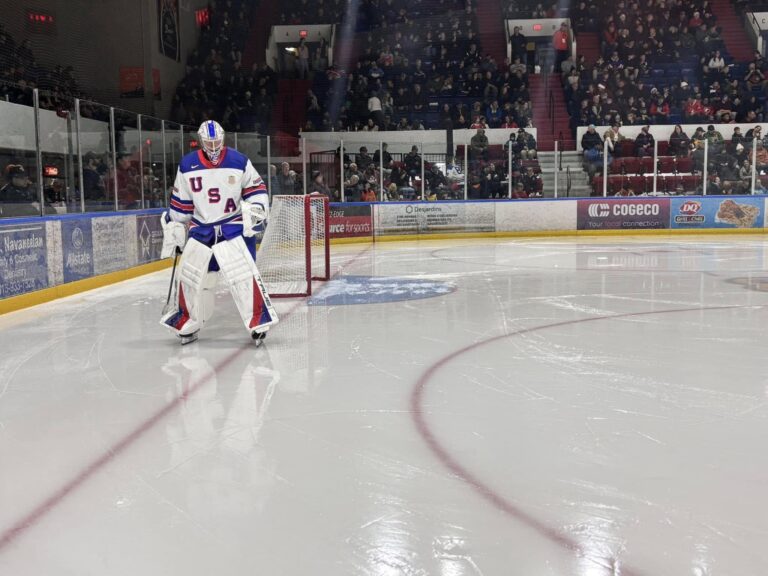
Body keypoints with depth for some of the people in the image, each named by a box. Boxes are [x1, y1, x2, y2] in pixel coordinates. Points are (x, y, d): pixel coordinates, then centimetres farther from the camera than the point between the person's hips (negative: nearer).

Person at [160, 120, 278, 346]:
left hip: (235, 226, -3)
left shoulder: (239, 161, -6)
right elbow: (180, 202, 8)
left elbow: (257, 187, 3)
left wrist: (255, 207, -15)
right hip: (201, 228, 3)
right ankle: (188, 322, 22)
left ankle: (259, 321, -7)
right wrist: (173, 229, 9)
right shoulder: (187, 166, 0)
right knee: (188, 275, 5)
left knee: (243, 274, -16)